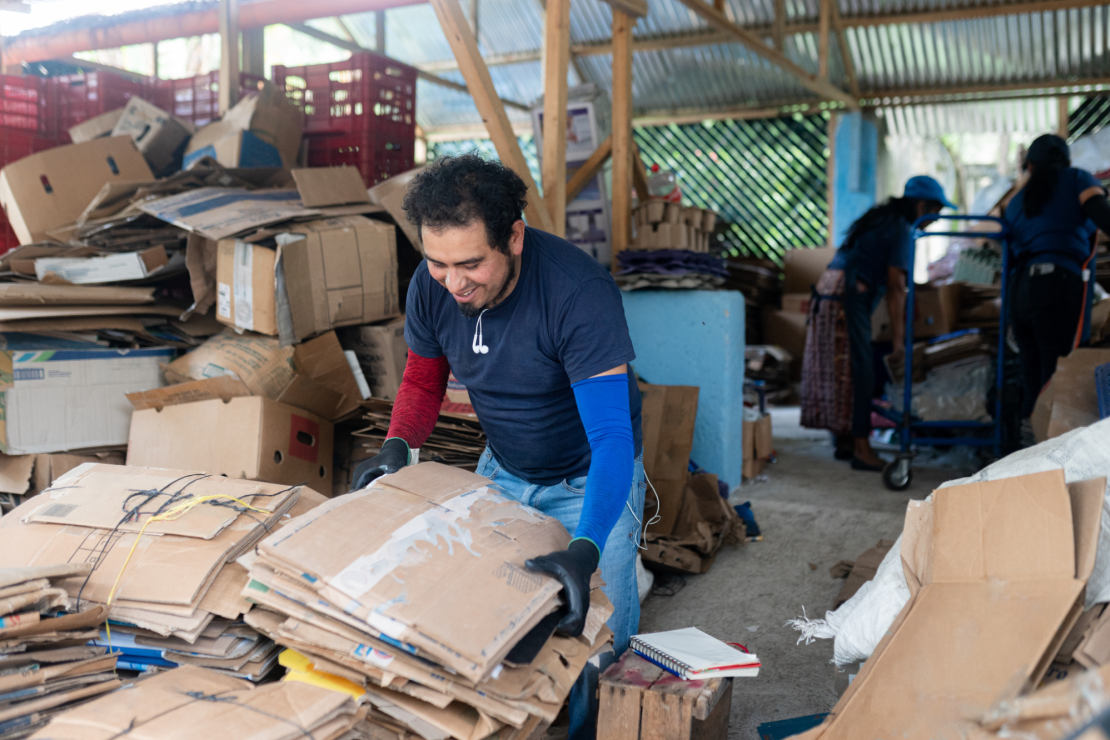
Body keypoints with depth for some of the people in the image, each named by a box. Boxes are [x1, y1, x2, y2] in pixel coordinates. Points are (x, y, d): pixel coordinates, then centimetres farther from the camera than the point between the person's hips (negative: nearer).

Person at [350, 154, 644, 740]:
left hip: (590, 477, -4)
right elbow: (422, 381, 2)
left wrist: (585, 549, -49)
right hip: (501, 469, 5)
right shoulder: (431, 285, -16)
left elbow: (611, 434, -37)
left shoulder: (579, 291, -33)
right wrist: (396, 448, -17)